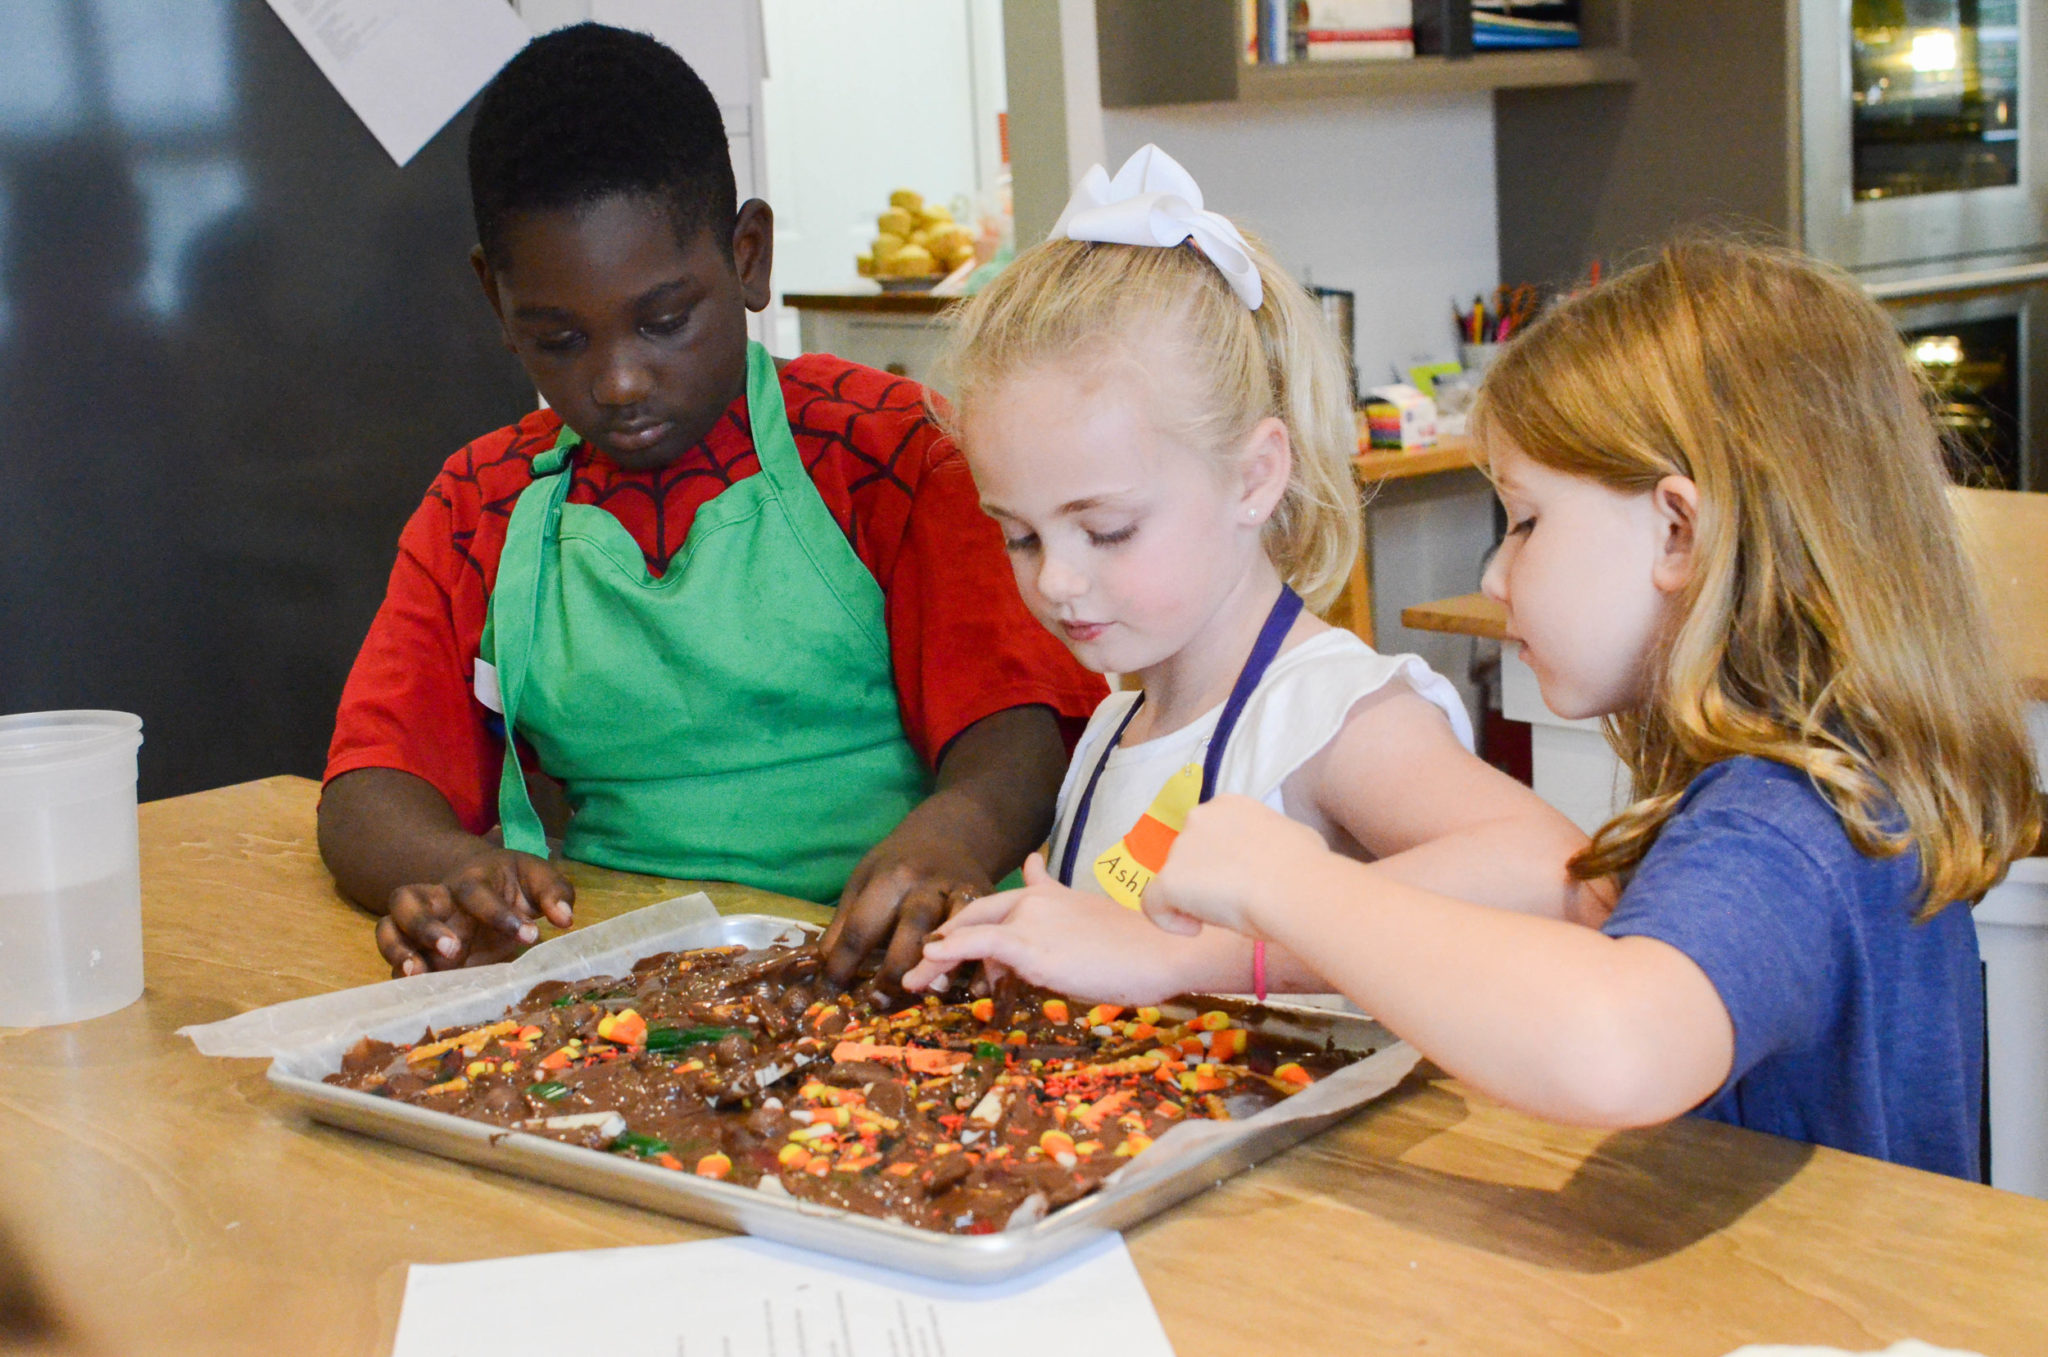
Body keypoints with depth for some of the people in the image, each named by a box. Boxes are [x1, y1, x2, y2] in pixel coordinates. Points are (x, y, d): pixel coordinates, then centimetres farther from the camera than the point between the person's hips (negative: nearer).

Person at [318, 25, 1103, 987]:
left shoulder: (878, 447, 2)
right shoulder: (480, 509, 12)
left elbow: (1018, 732, -8)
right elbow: (366, 798, 5)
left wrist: (948, 837, -32)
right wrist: (451, 869, -20)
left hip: (871, 967, -3)